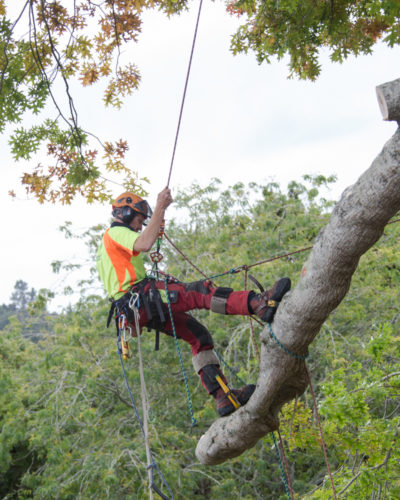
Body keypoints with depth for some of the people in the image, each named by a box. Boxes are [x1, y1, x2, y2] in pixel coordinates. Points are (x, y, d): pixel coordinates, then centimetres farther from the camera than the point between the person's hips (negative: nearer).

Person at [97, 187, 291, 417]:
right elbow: (144, 245, -23)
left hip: (139, 310, 10)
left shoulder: (110, 240, 31)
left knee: (199, 336, 5)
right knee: (201, 291, -24)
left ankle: (224, 397, -1)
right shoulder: (116, 232, -2)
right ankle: (260, 304, -41)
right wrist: (160, 209, -18)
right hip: (140, 298, -10)